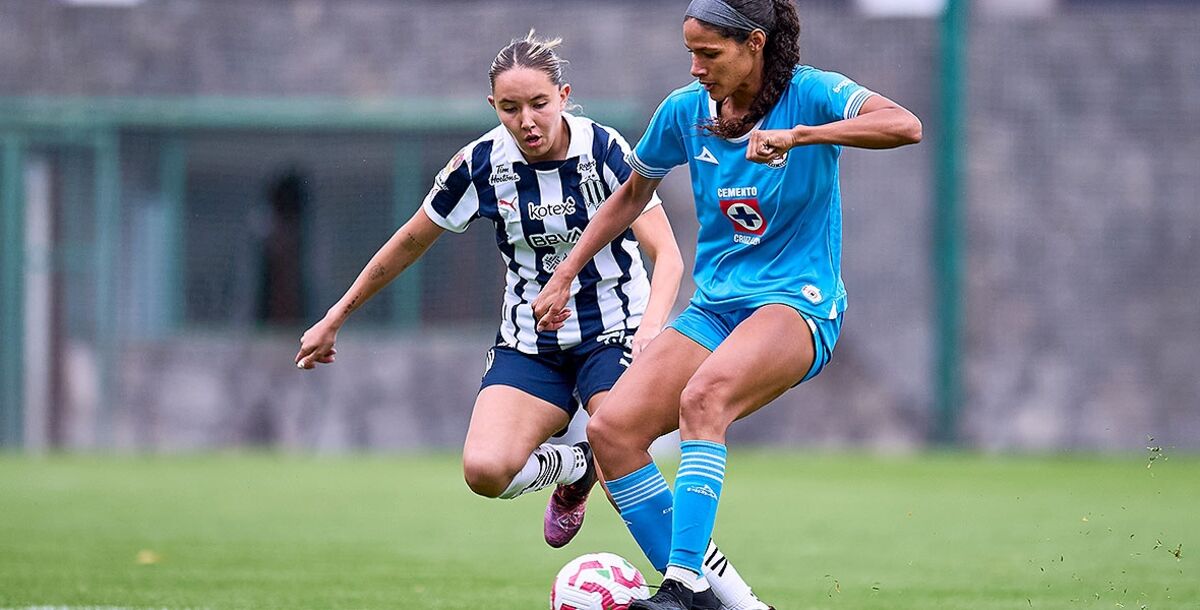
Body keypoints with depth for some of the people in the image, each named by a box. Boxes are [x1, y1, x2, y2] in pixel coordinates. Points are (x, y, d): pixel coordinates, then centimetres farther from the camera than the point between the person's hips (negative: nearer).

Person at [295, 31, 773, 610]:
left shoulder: (603, 150, -15)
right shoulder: (481, 164, -9)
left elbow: (667, 254, -20)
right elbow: (410, 242, 7)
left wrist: (650, 328, -39)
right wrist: (336, 317, 12)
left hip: (614, 333, -3)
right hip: (529, 342, 3)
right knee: (484, 470, -22)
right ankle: (572, 467, 12)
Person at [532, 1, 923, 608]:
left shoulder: (810, 93, -9)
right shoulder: (684, 110, 6)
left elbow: (905, 126, -27)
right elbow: (631, 195, 22)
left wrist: (798, 135, -34)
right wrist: (562, 277, 19)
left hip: (797, 306, -6)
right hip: (713, 308, 6)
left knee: (703, 397, -36)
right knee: (611, 429, -16)